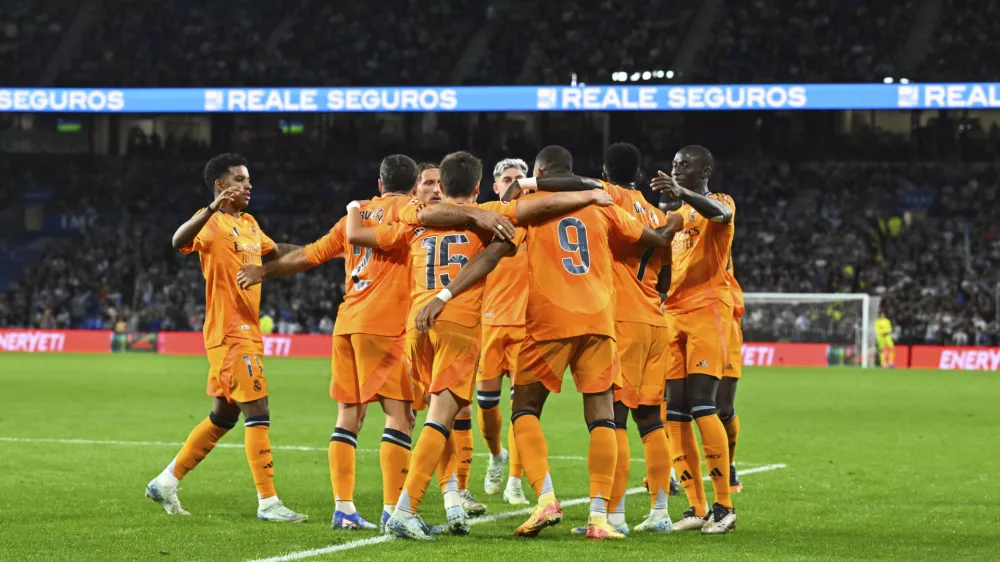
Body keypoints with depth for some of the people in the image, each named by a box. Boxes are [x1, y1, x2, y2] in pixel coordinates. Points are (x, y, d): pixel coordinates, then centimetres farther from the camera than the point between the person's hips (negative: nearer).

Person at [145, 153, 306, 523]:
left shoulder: (249, 225, 16)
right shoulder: (212, 223, -11)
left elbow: (274, 252, 35)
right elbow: (180, 242, -32)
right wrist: (212, 209, -46)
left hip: (248, 333, 9)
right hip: (230, 335, -9)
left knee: (224, 416, 15)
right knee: (257, 414, -11)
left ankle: (166, 483, 24)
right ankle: (268, 503, -10)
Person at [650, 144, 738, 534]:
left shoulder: (719, 202, 0)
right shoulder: (674, 213, 23)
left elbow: (720, 212, -26)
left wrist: (683, 193, -43)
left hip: (707, 308, -7)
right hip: (673, 312, 7)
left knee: (701, 406, -15)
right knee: (674, 412, 0)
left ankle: (724, 506, -10)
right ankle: (696, 509, 4)